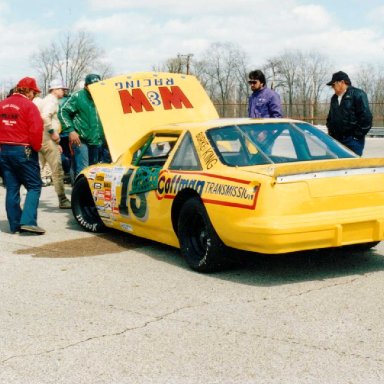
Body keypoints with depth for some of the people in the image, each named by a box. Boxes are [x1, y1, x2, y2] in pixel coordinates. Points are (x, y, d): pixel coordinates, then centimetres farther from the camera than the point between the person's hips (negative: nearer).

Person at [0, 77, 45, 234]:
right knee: (34, 186, 0)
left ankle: (15, 224, 11)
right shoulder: (29, 105, -10)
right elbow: (36, 131, -17)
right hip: (23, 150, -6)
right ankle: (28, 221, -14)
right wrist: (36, 147, -1)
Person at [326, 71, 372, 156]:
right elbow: (330, 117, 28)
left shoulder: (358, 94, -6)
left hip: (353, 140, -7)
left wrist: (358, 135, -12)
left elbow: (366, 117, -12)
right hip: (336, 139, 7)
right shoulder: (334, 98, 18)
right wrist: (330, 132, 15)